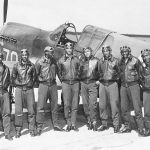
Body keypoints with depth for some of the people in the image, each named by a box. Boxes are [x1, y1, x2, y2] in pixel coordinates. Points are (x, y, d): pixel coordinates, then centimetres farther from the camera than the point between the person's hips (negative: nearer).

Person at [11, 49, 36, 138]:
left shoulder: (32, 65, 5)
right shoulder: (16, 66, 3)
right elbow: (13, 77, 11)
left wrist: (31, 84, 9)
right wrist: (16, 85, 7)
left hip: (29, 89, 1)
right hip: (19, 89, 0)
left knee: (31, 110, 1)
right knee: (18, 111, 0)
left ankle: (32, 130, 12)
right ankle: (18, 130, 11)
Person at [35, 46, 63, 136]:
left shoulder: (54, 61, 7)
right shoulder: (39, 62, -6)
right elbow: (36, 74, 0)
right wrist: (40, 80, 1)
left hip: (53, 84, 5)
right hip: (43, 85, -4)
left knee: (54, 106, 9)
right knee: (41, 107, -3)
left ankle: (55, 125, 20)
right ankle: (39, 127, 5)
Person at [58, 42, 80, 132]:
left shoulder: (76, 59, 8)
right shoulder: (61, 60, 6)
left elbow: (79, 70, 15)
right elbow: (59, 72, 16)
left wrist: (77, 79, 9)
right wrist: (63, 79, 12)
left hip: (75, 83, 1)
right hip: (66, 83, -1)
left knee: (75, 104, 0)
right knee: (67, 104, -3)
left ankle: (73, 124, 7)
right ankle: (69, 124, 6)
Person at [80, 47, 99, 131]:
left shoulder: (96, 61, 6)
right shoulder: (82, 61, 13)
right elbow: (78, 72, 18)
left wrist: (99, 80, -2)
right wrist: (79, 80, 7)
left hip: (93, 83, -3)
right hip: (83, 83, 3)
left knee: (93, 103, -10)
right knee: (85, 104, 3)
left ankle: (94, 122, -5)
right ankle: (89, 121, 12)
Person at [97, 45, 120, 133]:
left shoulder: (115, 61, 2)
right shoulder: (100, 61, 13)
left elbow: (119, 72, 5)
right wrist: (100, 80, 11)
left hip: (112, 84, -4)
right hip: (102, 84, 4)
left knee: (114, 104, -7)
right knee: (102, 105, 6)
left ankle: (116, 125, 2)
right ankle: (105, 124, 18)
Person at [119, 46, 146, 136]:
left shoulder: (135, 60, -3)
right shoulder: (121, 62, 11)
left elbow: (140, 72, 1)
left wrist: (140, 81, 1)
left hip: (133, 85, -5)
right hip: (123, 86, 5)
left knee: (137, 107, -7)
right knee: (124, 108, 7)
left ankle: (141, 128, 0)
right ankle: (127, 126, 19)